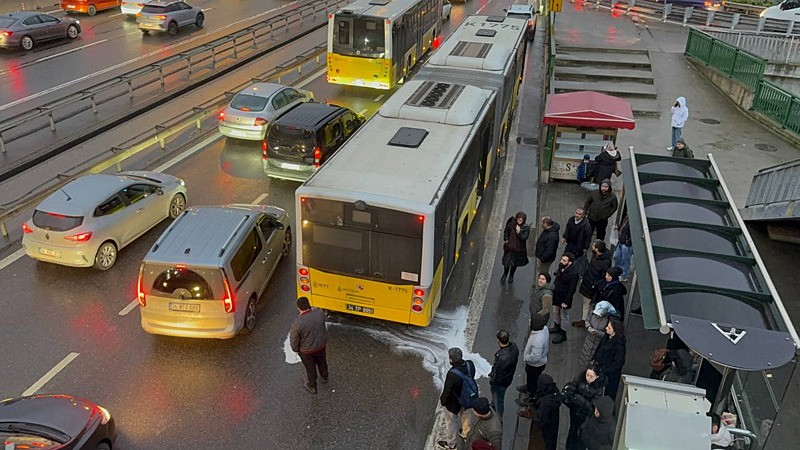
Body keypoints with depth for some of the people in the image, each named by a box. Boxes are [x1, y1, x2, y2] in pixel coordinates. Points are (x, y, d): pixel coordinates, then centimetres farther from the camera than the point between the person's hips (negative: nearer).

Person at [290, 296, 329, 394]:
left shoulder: (297, 323, -36)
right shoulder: (320, 313, -25)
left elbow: (294, 339, -19)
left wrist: (295, 349, 1)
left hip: (306, 350, -3)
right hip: (321, 345, 4)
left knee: (310, 368, 23)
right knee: (322, 361, 32)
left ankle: (312, 387, 48)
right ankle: (324, 377, 60)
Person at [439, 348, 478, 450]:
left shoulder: (452, 374, -43)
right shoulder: (470, 364, -24)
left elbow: (447, 391, -27)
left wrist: (443, 400, -7)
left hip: (454, 402, -6)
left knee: (452, 421, 19)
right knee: (464, 414, 35)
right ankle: (467, 432, 62)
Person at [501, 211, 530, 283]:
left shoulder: (526, 227, -17)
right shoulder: (511, 224, -13)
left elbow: (524, 238, -22)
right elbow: (506, 231, 6)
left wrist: (519, 232, -35)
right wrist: (506, 239, -2)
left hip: (519, 249, -1)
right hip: (509, 247, 1)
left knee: (515, 263, 18)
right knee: (506, 262, 10)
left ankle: (511, 275, 46)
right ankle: (505, 274, 40)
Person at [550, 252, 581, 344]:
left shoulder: (573, 274, -30)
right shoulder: (561, 266, -9)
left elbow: (572, 289, -24)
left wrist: (566, 302, -19)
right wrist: (553, 286, 16)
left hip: (564, 297, -8)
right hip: (556, 294, 8)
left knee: (564, 316, 11)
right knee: (555, 312, 27)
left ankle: (563, 334, 28)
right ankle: (556, 327, 50)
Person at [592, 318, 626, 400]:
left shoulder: (619, 345, -28)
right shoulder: (607, 337, -5)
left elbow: (618, 363, -24)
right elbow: (599, 348, 13)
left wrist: (603, 369, -21)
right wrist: (594, 359, 8)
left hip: (610, 374, -8)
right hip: (599, 367, 8)